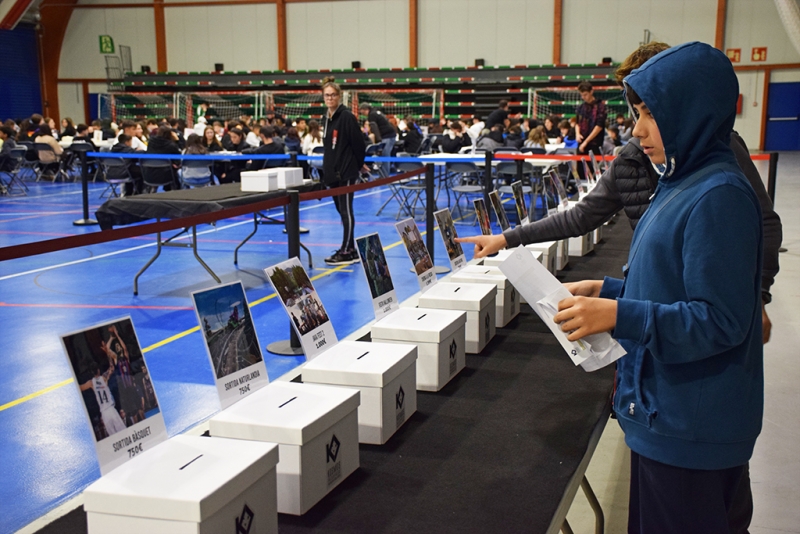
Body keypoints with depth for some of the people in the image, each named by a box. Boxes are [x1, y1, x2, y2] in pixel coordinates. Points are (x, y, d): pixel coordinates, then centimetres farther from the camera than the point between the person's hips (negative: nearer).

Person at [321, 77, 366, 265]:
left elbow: (358, 143, -12)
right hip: (332, 172, 9)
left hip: (346, 172, -8)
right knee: (341, 210, 12)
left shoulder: (346, 117, -12)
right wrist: (327, 168, 16)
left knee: (345, 210, -6)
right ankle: (350, 249, 19)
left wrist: (358, 165, -3)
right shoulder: (327, 118, 12)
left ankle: (347, 252, -2)